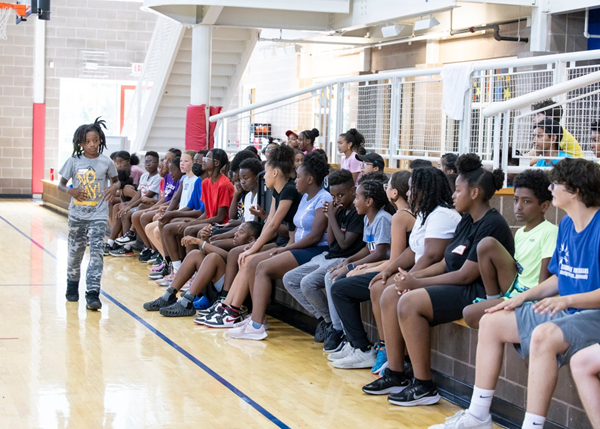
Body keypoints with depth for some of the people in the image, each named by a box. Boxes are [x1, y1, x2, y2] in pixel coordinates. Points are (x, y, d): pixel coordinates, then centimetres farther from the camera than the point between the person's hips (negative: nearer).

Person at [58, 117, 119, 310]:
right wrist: (70, 191, -18)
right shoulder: (74, 161, -3)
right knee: (75, 251, 14)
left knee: (96, 252, -13)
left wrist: (114, 187, -12)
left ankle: (92, 293, -15)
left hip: (98, 214, -1)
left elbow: (115, 180, 12)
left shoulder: (106, 162, -3)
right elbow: (61, 184, 4)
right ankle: (72, 285, 36)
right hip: (77, 213, 2)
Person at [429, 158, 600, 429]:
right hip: (563, 312, 10)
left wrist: (566, 300, -30)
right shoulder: (566, 225, 11)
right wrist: (523, 297, 8)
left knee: (543, 335, -39)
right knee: (491, 322, 6)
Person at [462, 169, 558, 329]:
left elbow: (544, 280, -16)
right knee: (487, 244, -7)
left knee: (470, 314, -24)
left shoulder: (550, 232, -11)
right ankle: (492, 299, 0)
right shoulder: (520, 233, 14)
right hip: (514, 290, 9)